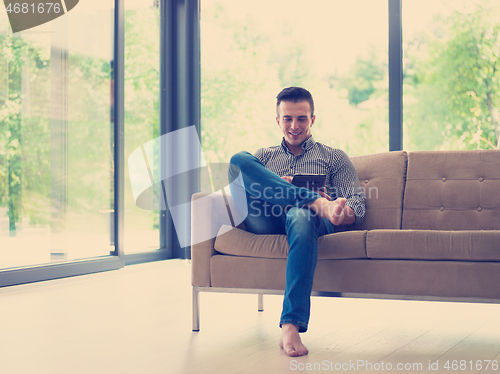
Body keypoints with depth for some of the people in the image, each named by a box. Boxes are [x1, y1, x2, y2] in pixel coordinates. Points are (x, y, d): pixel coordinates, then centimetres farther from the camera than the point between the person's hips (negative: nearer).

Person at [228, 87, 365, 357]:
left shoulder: (334, 158, 26)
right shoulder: (263, 157, 32)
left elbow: (357, 205, 14)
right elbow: (237, 187, 15)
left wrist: (345, 213, -13)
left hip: (306, 218, -2)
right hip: (265, 221, 2)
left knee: (301, 216, -42)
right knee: (238, 160, -21)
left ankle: (291, 326, -49)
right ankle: (317, 203, -33)